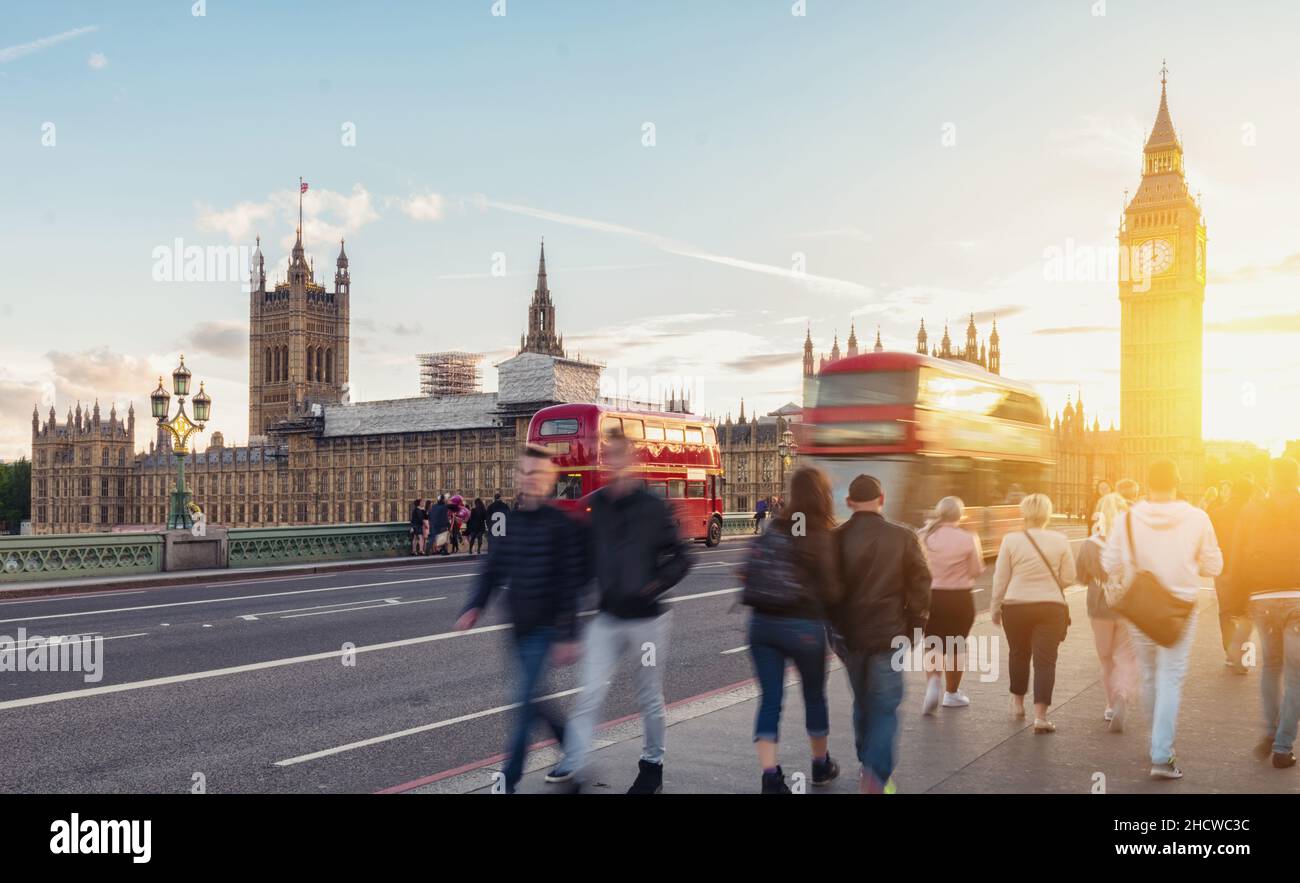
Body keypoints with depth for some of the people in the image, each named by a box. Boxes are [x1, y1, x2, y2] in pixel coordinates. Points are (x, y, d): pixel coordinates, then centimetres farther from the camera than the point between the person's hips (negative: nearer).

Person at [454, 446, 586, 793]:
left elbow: (571, 583, -12)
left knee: (525, 702, -6)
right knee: (532, 699, 15)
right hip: (518, 626, 6)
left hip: (545, 627, -6)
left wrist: (568, 635, -14)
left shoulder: (560, 524, -11)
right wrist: (474, 608, -8)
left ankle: (508, 781, 3)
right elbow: (493, 570, 8)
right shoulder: (510, 521, 7)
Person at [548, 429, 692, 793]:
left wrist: (655, 585, -15)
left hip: (646, 618, -2)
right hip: (606, 616, 3)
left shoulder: (653, 507, -8)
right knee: (591, 692, -5)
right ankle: (573, 764, -1)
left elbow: (680, 558, -4)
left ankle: (652, 766, 27)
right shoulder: (594, 505, 2)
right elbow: (585, 556, 10)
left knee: (649, 698, 10)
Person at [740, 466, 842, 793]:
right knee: (814, 695, 18)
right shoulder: (821, 538, -12)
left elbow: (748, 574, 4)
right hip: (803, 627, -3)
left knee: (770, 699, 7)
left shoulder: (772, 529, 3)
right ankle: (821, 765, 36)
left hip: (762, 622, 3)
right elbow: (830, 592, -12)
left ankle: (770, 776, -3)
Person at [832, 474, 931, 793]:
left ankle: (868, 768, 31)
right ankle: (876, 775, -12)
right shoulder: (904, 538, -6)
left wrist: (834, 628, 13)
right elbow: (920, 587, -3)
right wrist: (914, 629, 7)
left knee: (862, 703, 19)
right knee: (885, 707, 3)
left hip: (849, 635, 3)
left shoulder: (835, 539, -4)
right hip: (889, 635, -2)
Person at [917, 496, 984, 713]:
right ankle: (952, 693, 24)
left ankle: (933, 681, -8)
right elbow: (976, 571, -7)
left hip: (930, 595, 2)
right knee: (955, 646, 14)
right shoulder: (968, 538, -12)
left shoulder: (925, 536, -6)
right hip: (960, 598, -1)